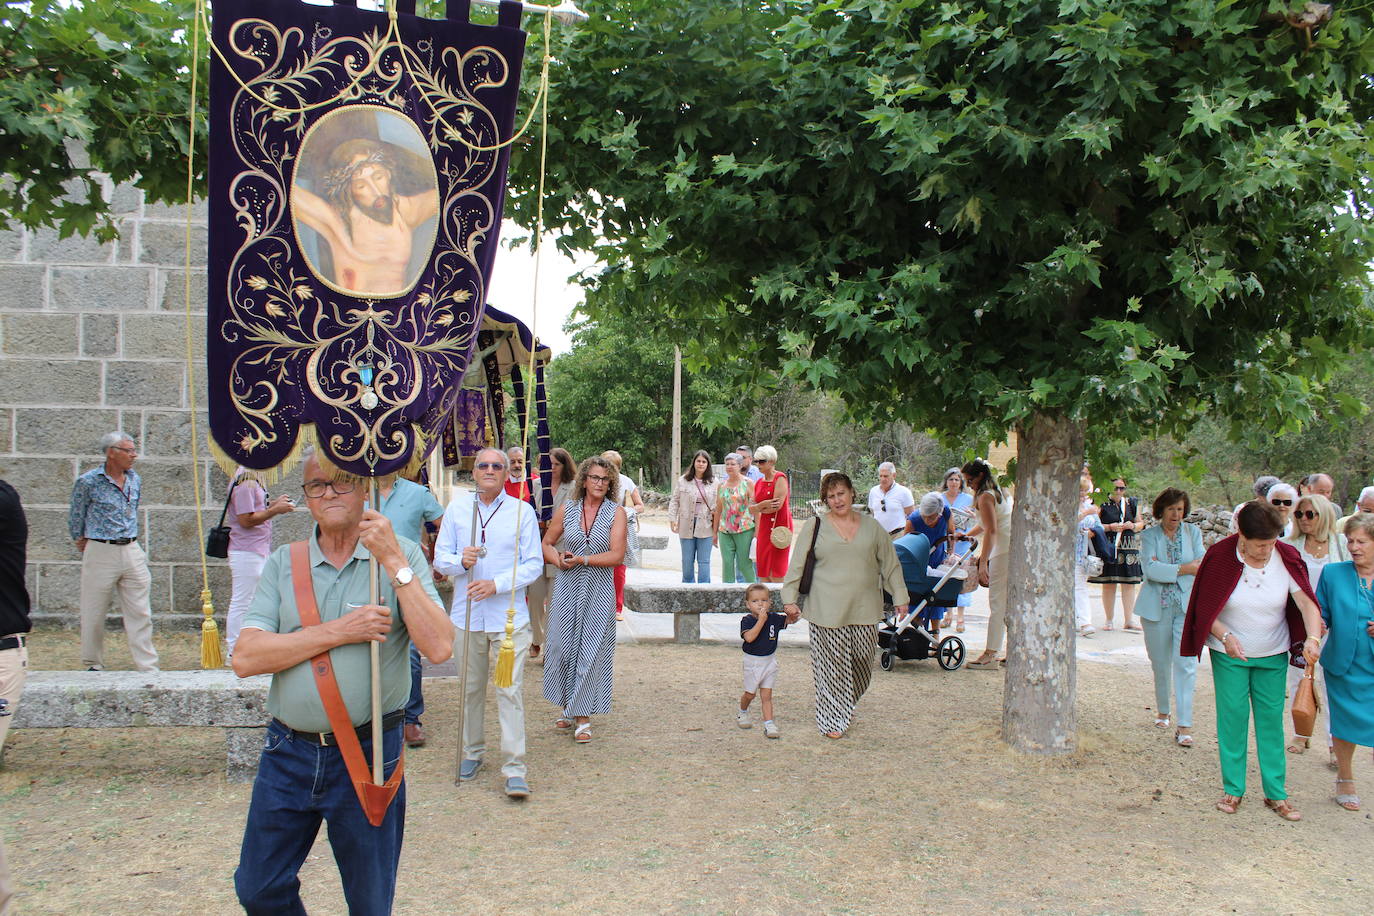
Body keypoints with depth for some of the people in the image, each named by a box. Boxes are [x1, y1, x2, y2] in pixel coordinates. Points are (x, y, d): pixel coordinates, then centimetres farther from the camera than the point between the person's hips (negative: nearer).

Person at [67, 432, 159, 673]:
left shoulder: (135, 479, 8)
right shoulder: (88, 481, -8)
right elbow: (76, 516, 6)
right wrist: (81, 540, 16)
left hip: (132, 551, 4)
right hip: (100, 553, -4)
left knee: (140, 613, 2)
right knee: (94, 613, 6)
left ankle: (148, 666, 5)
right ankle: (93, 665, 21)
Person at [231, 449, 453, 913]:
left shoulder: (402, 556, -4)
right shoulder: (284, 562, 3)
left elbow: (439, 647, -18)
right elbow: (245, 658, -8)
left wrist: (393, 562, -20)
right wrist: (341, 631, -16)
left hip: (368, 754, -2)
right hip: (288, 753, 3)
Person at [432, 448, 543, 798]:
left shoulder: (522, 511, 0)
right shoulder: (457, 508, 6)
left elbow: (534, 564, -2)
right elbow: (440, 558, 7)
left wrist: (496, 584, -15)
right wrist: (461, 561, -16)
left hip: (509, 615, -2)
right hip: (466, 615, 2)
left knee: (510, 690, -6)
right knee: (471, 688, 12)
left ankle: (514, 768, -2)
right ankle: (472, 752, 29)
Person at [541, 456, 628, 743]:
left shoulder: (616, 513, -2)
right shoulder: (567, 509, 5)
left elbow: (616, 555, -10)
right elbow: (546, 544, 13)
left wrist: (581, 559, -15)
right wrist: (559, 559, -8)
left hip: (598, 590, -2)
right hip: (567, 587, 2)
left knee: (591, 650, 0)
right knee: (562, 645, 5)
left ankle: (582, 716, 10)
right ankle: (568, 707, 23)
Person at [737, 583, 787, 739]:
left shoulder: (774, 618, -2)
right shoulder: (747, 620, -15)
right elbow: (749, 637, -30)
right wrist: (761, 620, -32)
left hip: (770, 660, 2)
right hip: (753, 661, -2)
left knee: (766, 695, 2)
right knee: (750, 693, 14)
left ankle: (769, 725, 1)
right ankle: (742, 712, 41)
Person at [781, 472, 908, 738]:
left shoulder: (871, 527, 10)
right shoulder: (814, 527, 1)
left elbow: (890, 564, 15)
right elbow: (797, 565, 2)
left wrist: (899, 597, 11)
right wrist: (790, 600, -3)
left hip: (864, 609, 3)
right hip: (828, 611, -3)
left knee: (862, 662, 8)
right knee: (832, 666, -1)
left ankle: (845, 708, 32)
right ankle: (833, 719, 12)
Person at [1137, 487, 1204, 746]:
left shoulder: (1193, 532, 7)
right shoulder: (1149, 535, 2)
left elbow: (1202, 567, -4)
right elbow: (1150, 569, -12)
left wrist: (1164, 568, -12)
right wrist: (1184, 569, -13)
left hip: (1187, 606, 0)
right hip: (1157, 606, 0)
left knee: (1185, 663, -9)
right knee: (1160, 663, 10)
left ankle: (1184, 725, -7)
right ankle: (1163, 711, 31)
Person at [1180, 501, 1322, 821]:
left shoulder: (1286, 559, -9)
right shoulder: (1220, 557, -13)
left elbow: (1307, 602, -17)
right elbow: (1204, 608, -8)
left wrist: (1312, 638, -34)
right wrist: (1226, 636, -24)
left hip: (1273, 655, 1)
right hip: (1229, 654, -1)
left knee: (1271, 722, 6)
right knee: (1232, 719, 3)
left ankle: (1276, 793, 16)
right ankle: (1233, 789, 15)